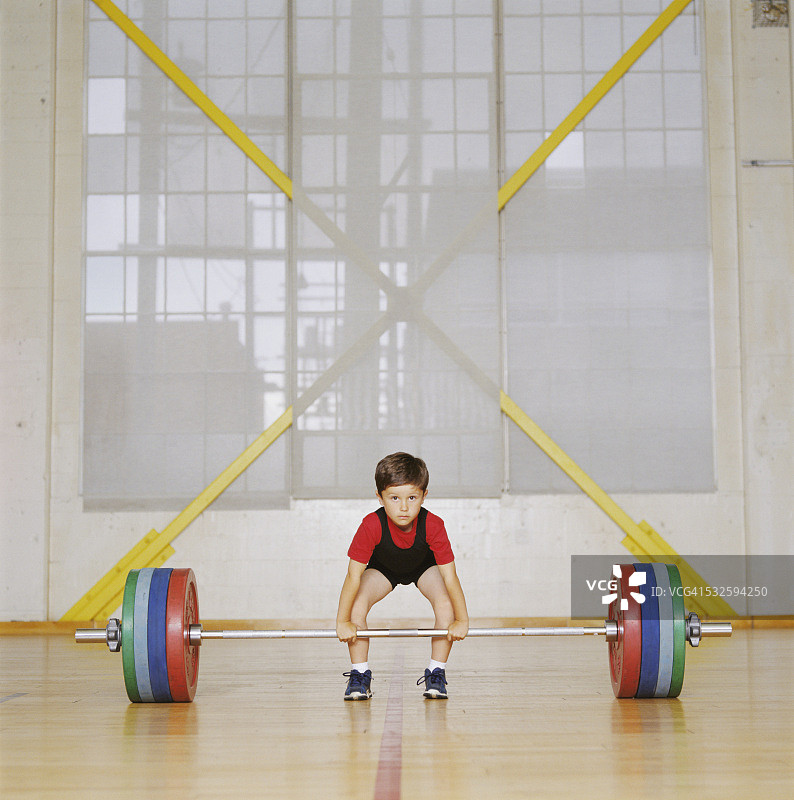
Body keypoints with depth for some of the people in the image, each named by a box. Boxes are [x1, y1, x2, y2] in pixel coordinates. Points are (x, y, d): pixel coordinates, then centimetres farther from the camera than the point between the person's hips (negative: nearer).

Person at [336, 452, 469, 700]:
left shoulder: (432, 525, -37)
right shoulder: (372, 525, -38)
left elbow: (450, 577, -30)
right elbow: (354, 575, -31)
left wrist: (462, 621, -27)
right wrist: (343, 622, -29)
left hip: (424, 567, 0)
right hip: (382, 568, 0)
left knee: (445, 603, -24)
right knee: (356, 604, -22)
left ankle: (436, 673, -8)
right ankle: (359, 674, -6)